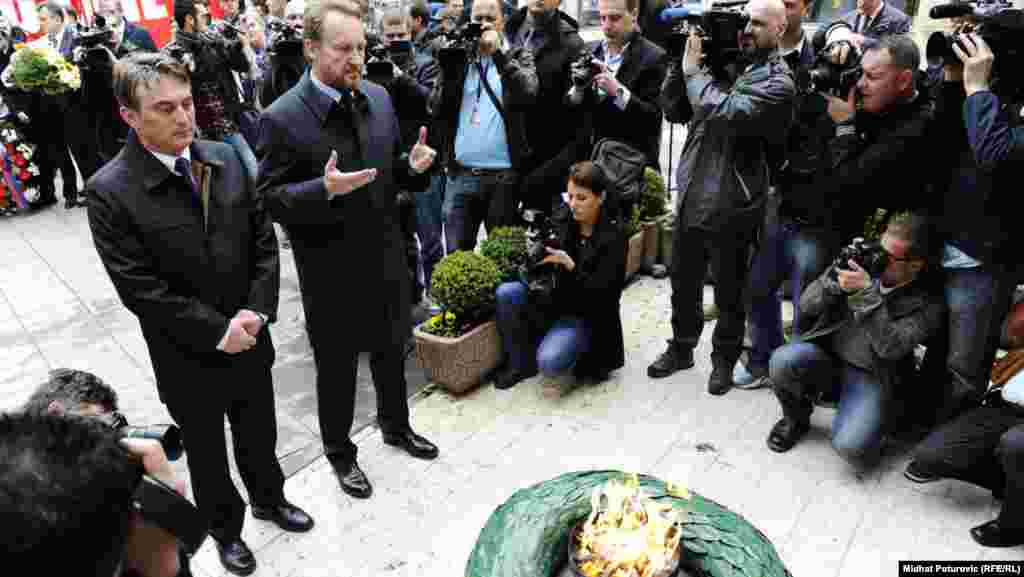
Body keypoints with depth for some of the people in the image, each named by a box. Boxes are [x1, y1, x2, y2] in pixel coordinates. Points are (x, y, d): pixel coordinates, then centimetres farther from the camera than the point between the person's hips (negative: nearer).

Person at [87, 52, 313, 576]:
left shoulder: (226, 158, -5)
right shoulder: (110, 191, -18)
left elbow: (264, 241, -2)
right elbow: (140, 289, -19)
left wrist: (256, 311, -13)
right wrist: (218, 332, -19)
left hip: (250, 339, 4)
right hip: (188, 359, -3)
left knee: (259, 434, 24)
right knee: (207, 454, 20)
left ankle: (269, 498, 52)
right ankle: (226, 528, 45)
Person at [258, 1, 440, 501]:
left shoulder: (378, 97, 1)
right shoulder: (282, 118, -16)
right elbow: (269, 198, -14)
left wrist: (412, 163, -10)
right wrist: (324, 189, -31)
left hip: (385, 254, 5)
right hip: (331, 267, -5)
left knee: (391, 350, 22)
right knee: (336, 366, 13)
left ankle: (396, 426, 47)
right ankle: (339, 451, 37)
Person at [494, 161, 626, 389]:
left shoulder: (613, 236, -16)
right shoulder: (563, 220, -4)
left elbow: (599, 294, -21)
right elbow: (546, 269, 4)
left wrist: (568, 264, -31)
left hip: (584, 315, -5)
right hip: (553, 301, 5)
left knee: (549, 362, -28)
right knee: (506, 293, -20)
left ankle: (588, 353, 7)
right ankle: (520, 364, -3)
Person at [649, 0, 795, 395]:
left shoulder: (777, 82, -11)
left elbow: (724, 113, -26)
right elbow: (674, 111, 6)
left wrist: (693, 70, -15)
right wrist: (680, 63, -5)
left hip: (729, 206, -5)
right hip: (690, 196, 6)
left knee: (729, 292, 12)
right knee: (683, 284, 18)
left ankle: (724, 359, 32)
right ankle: (681, 348, 38)